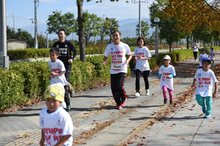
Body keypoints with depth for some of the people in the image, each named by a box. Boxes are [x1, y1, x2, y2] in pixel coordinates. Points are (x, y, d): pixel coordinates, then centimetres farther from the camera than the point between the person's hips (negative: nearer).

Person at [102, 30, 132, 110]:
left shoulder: (125, 46, -3)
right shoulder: (109, 46, 0)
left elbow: (130, 55, 12)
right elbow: (105, 57, 6)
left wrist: (128, 60, -8)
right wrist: (104, 61, -16)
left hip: (122, 70, -3)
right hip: (113, 70, 3)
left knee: (119, 86, -18)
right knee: (114, 88, 0)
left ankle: (123, 99, 12)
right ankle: (118, 104, 21)